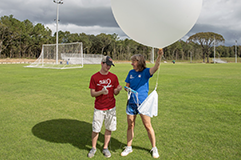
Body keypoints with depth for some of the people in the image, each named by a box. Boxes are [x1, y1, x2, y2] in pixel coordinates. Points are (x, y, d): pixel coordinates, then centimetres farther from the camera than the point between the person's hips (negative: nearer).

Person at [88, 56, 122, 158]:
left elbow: (115, 93, 4)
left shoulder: (113, 77, 2)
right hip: (99, 108, -2)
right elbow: (92, 94, -4)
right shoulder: (94, 77, -4)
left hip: (111, 107, 2)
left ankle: (105, 148, 29)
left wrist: (118, 90, -19)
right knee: (95, 129, 3)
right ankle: (93, 148, 27)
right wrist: (101, 92, -23)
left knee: (109, 128, 9)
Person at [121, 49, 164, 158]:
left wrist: (159, 57, -44)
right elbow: (127, 85, 14)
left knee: (148, 126, 4)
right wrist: (127, 88, -10)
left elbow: (155, 68, -28)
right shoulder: (131, 73, 5)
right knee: (130, 126, 13)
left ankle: (154, 148, 23)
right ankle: (129, 147, 30)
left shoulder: (146, 72, -8)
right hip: (131, 103, 4)